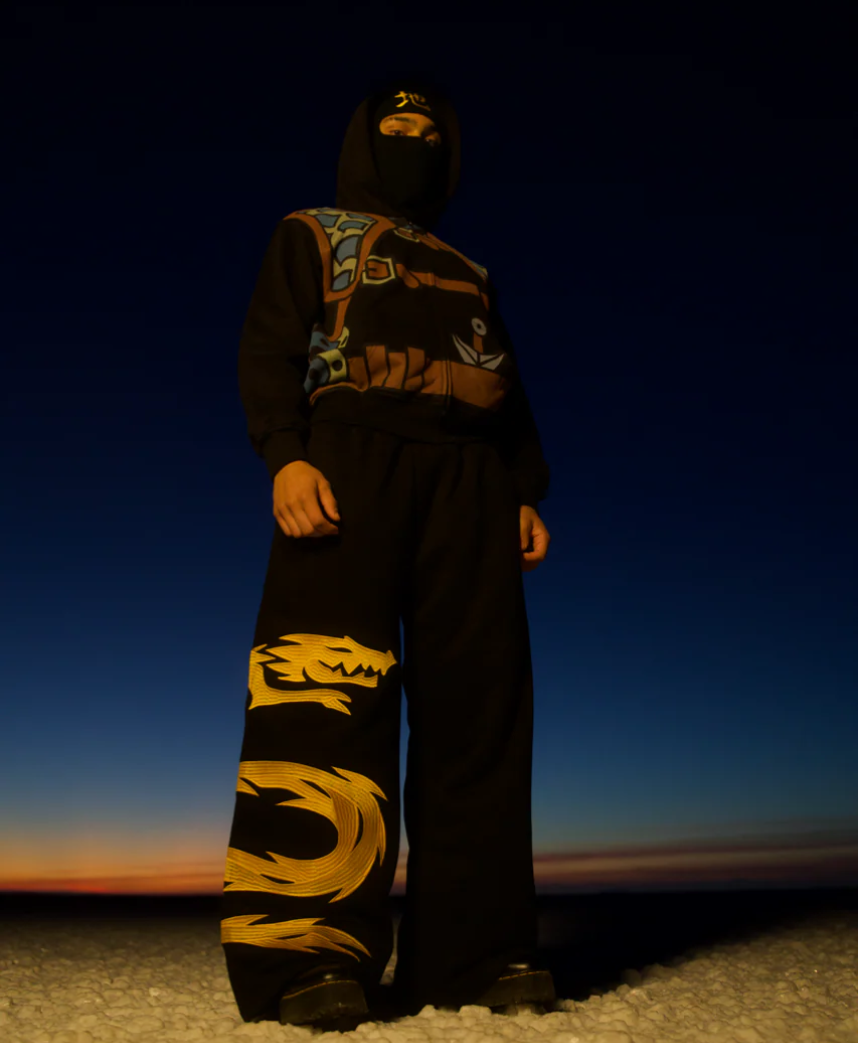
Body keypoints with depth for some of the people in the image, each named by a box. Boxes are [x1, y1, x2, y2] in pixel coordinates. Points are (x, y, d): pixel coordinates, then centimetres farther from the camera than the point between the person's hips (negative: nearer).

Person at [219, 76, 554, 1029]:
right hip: (349, 456, -3)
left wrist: (527, 493, 8)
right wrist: (286, 455, -12)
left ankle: (469, 953, -2)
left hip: (470, 481, 4)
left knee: (476, 703, -6)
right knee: (330, 694, -16)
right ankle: (306, 954, -13)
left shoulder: (470, 275, 35)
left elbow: (510, 396, 25)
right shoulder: (313, 233, 23)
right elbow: (268, 351, 7)